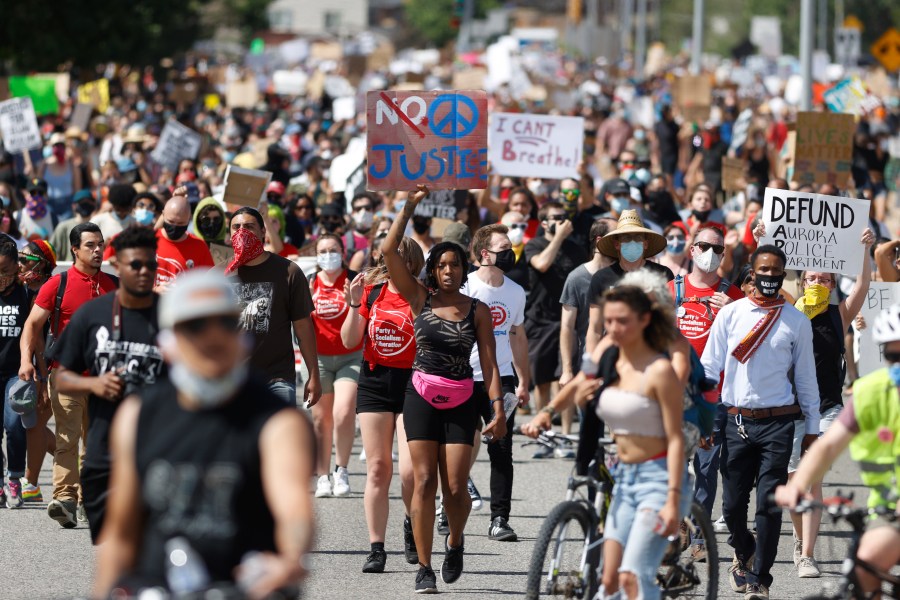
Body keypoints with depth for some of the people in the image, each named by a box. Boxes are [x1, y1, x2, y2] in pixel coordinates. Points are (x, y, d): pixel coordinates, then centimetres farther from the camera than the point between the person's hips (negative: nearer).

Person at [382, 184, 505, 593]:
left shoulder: (478, 311, 2)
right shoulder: (420, 298, 3)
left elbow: (489, 363, 0)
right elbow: (389, 252, -4)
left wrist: (498, 408, -9)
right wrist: (409, 207, -7)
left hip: (461, 404, 0)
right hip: (421, 399, 0)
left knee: (455, 488, -5)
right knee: (424, 482, -7)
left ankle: (455, 541, 27)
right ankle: (424, 568, -4)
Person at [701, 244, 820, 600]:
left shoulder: (796, 322, 5)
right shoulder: (730, 314, 5)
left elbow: (806, 376, 10)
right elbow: (709, 367, 8)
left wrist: (812, 426, 11)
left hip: (777, 423, -1)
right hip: (736, 420, 1)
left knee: (769, 503, -8)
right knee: (733, 502, 7)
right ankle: (743, 555, 36)